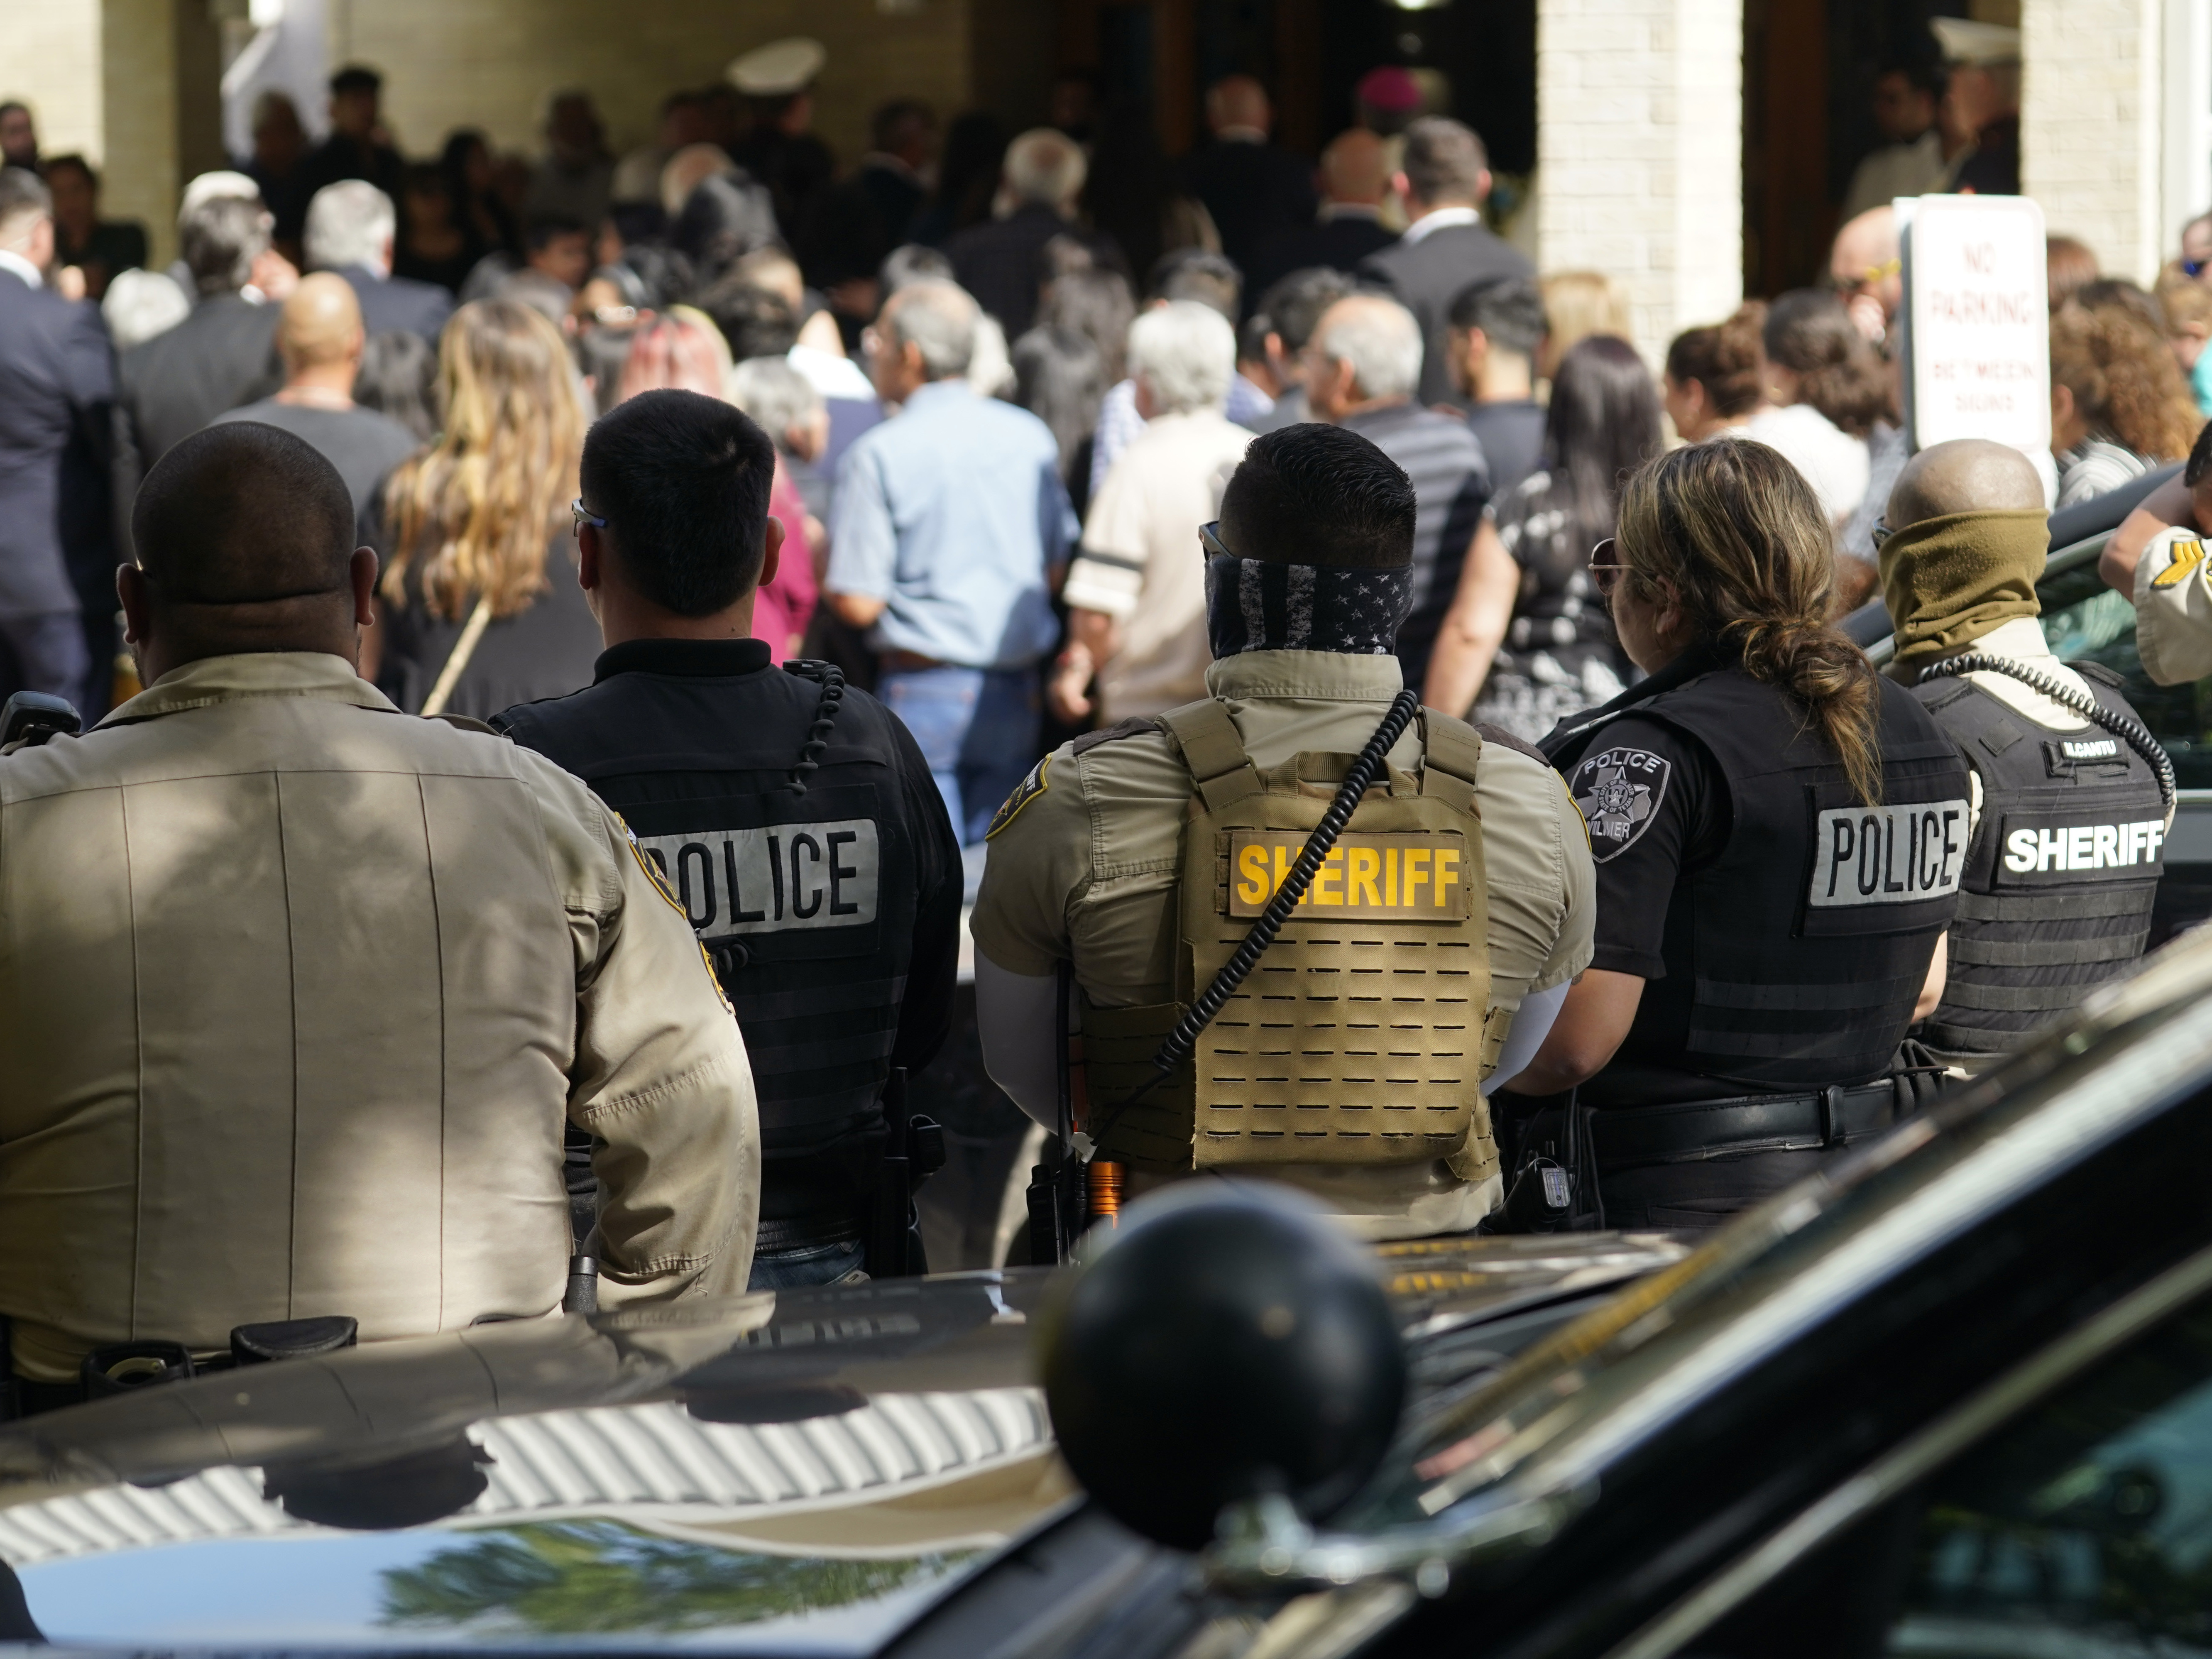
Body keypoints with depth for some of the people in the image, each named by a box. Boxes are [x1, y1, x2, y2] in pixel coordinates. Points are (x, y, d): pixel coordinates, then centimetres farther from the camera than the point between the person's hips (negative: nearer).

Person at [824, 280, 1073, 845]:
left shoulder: (879, 454, -11)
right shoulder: (1031, 437, 4)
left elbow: (859, 604, -11)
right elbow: (1056, 572, 11)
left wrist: (823, 579, 8)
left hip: (924, 688, -5)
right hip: (1015, 693, 5)